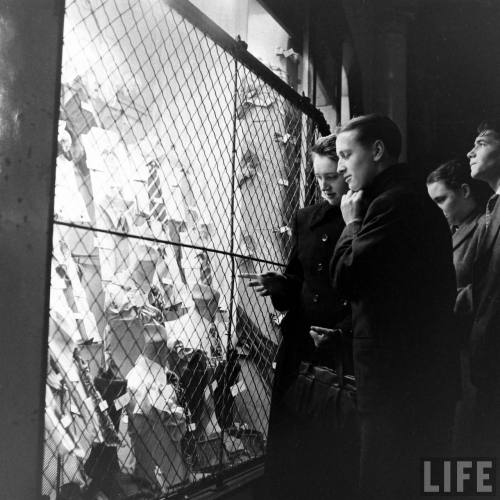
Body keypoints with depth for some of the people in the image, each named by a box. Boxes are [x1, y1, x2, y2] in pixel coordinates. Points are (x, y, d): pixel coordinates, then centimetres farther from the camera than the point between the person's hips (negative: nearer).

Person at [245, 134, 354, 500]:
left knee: (340, 452, 4)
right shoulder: (306, 220, 11)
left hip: (346, 356, -4)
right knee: (288, 447, 10)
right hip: (300, 350, 5)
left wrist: (341, 332, -15)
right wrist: (275, 285, -2)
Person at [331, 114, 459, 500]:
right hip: (429, 376, 10)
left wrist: (353, 222, -5)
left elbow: (346, 277, -19)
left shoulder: (392, 203, -15)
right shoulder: (417, 201, 17)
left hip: (398, 378, -10)